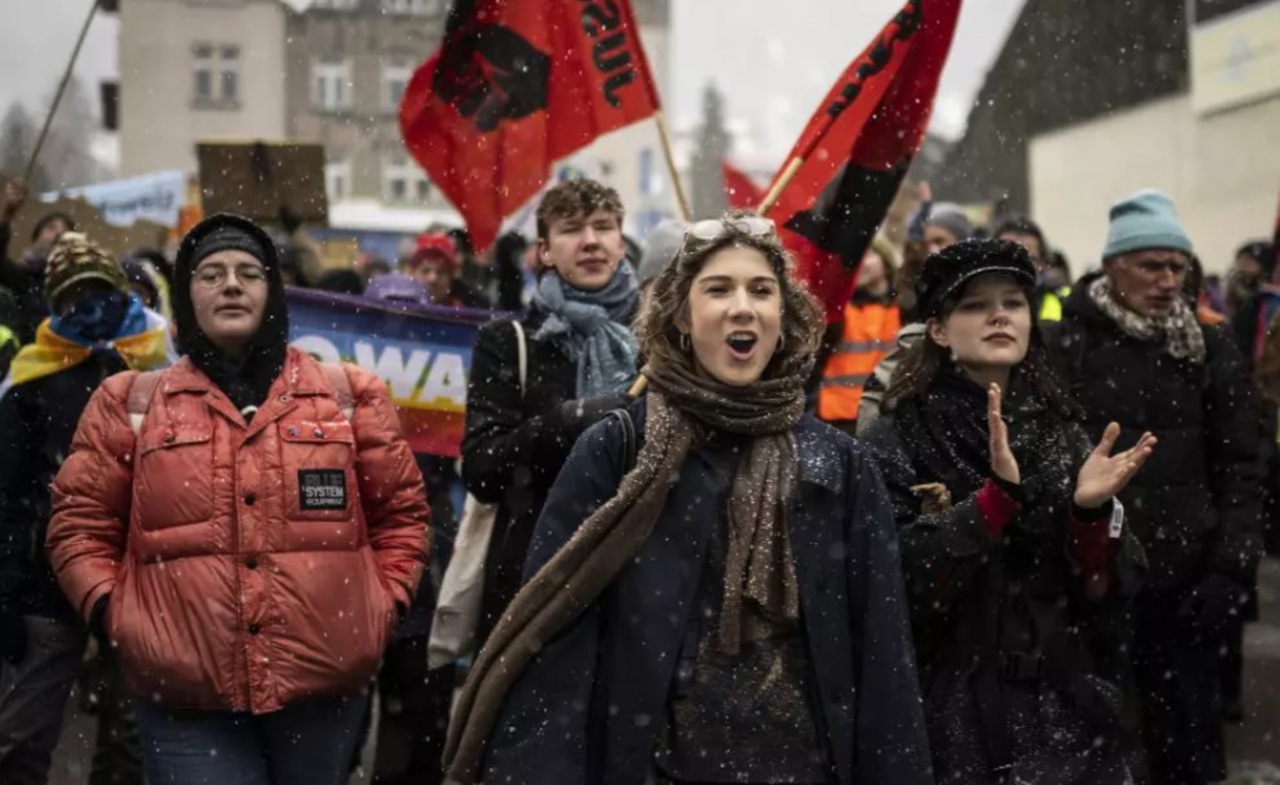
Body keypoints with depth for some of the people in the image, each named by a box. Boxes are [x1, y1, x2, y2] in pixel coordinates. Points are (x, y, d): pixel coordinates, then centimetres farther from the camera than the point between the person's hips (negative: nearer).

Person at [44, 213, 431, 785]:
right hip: (184, 692, -1)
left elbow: (400, 510, 13)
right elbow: (81, 522, 10)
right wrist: (113, 613, -3)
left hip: (325, 680, 1)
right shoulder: (130, 402, 8)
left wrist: (385, 604, 3)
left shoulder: (347, 394, 8)